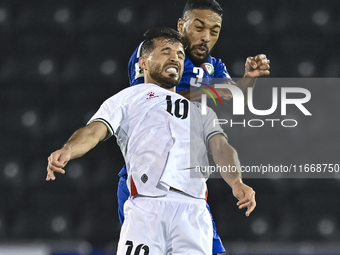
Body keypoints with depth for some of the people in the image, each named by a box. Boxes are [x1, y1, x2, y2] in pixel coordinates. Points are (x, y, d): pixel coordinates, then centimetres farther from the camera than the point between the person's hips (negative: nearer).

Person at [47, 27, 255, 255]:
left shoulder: (200, 109, 33)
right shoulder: (127, 98, 24)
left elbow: (220, 146, 17)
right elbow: (94, 131, 7)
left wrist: (236, 182, -6)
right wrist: (67, 151, -16)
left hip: (194, 210, 3)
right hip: (146, 207, -3)